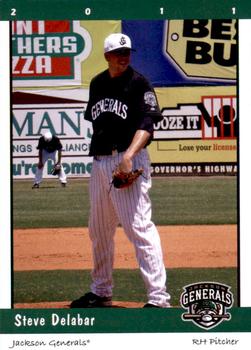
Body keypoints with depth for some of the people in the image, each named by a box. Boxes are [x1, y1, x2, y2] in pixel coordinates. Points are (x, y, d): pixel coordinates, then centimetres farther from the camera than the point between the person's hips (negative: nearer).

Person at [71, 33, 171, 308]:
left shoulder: (138, 83, -5)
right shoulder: (97, 84, 14)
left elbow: (147, 123, -16)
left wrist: (129, 155, -29)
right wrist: (97, 154, 16)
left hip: (128, 160, -7)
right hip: (99, 162, 7)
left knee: (139, 227, -16)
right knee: (98, 230, 16)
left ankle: (158, 298, -19)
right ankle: (100, 293, 30)